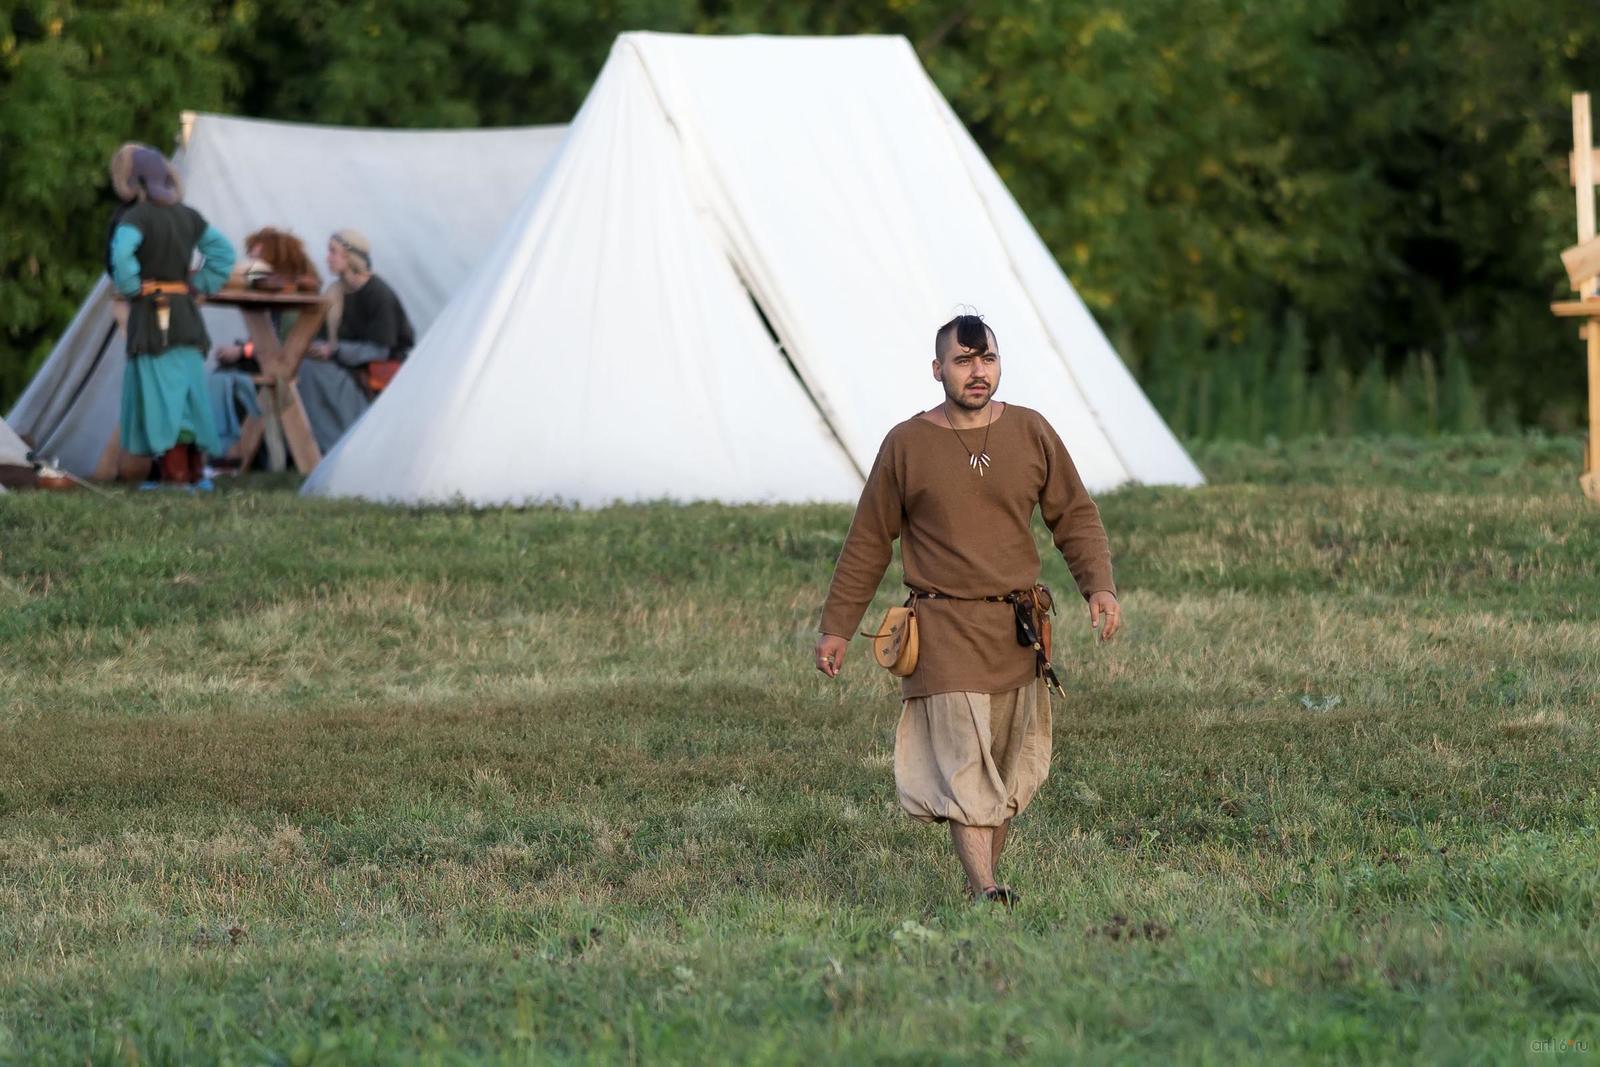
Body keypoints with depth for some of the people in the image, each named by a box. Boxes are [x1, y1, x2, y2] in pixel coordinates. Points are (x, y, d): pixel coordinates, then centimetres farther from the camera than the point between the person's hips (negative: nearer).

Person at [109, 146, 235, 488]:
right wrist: (199, 285, 12)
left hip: (149, 312, -6)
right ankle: (196, 472, 13)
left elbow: (121, 254, -28)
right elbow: (223, 252, 14)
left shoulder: (137, 216, -11)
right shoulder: (187, 216, 9)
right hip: (185, 314, 6)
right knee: (187, 392, 11)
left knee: (160, 393, -5)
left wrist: (130, 288, -12)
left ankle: (175, 476, -9)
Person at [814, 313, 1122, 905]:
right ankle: (984, 892, -21)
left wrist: (1100, 586, -4)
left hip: (1018, 632, 3)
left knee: (1011, 769, 6)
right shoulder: (906, 445, 0)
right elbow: (867, 542, 7)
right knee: (964, 763, -14)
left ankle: (984, 878, 17)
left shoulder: (1032, 433, 6)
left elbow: (1075, 516, 12)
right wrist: (836, 629, 8)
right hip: (944, 629, -3)